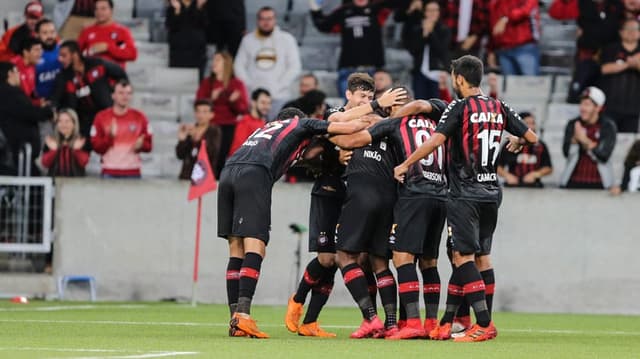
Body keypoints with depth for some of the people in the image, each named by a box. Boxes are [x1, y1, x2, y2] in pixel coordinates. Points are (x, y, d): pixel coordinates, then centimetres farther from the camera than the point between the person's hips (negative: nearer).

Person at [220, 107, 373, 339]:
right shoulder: (300, 124, 22)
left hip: (228, 172, 7)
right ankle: (243, 316, -24)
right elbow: (349, 128, 20)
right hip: (254, 175, -7)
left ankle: (235, 321, 1)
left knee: (236, 251, 7)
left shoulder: (265, 129, 39)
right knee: (254, 250, -11)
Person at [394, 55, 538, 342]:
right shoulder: (499, 108, 8)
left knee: (464, 256, -7)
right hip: (491, 192, 7)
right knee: (482, 256, 10)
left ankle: (484, 324, -16)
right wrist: (517, 142, 35)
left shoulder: (460, 108, -9)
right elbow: (532, 137, 13)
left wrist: (405, 165, -10)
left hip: (465, 194, -7)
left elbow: (435, 141, -19)